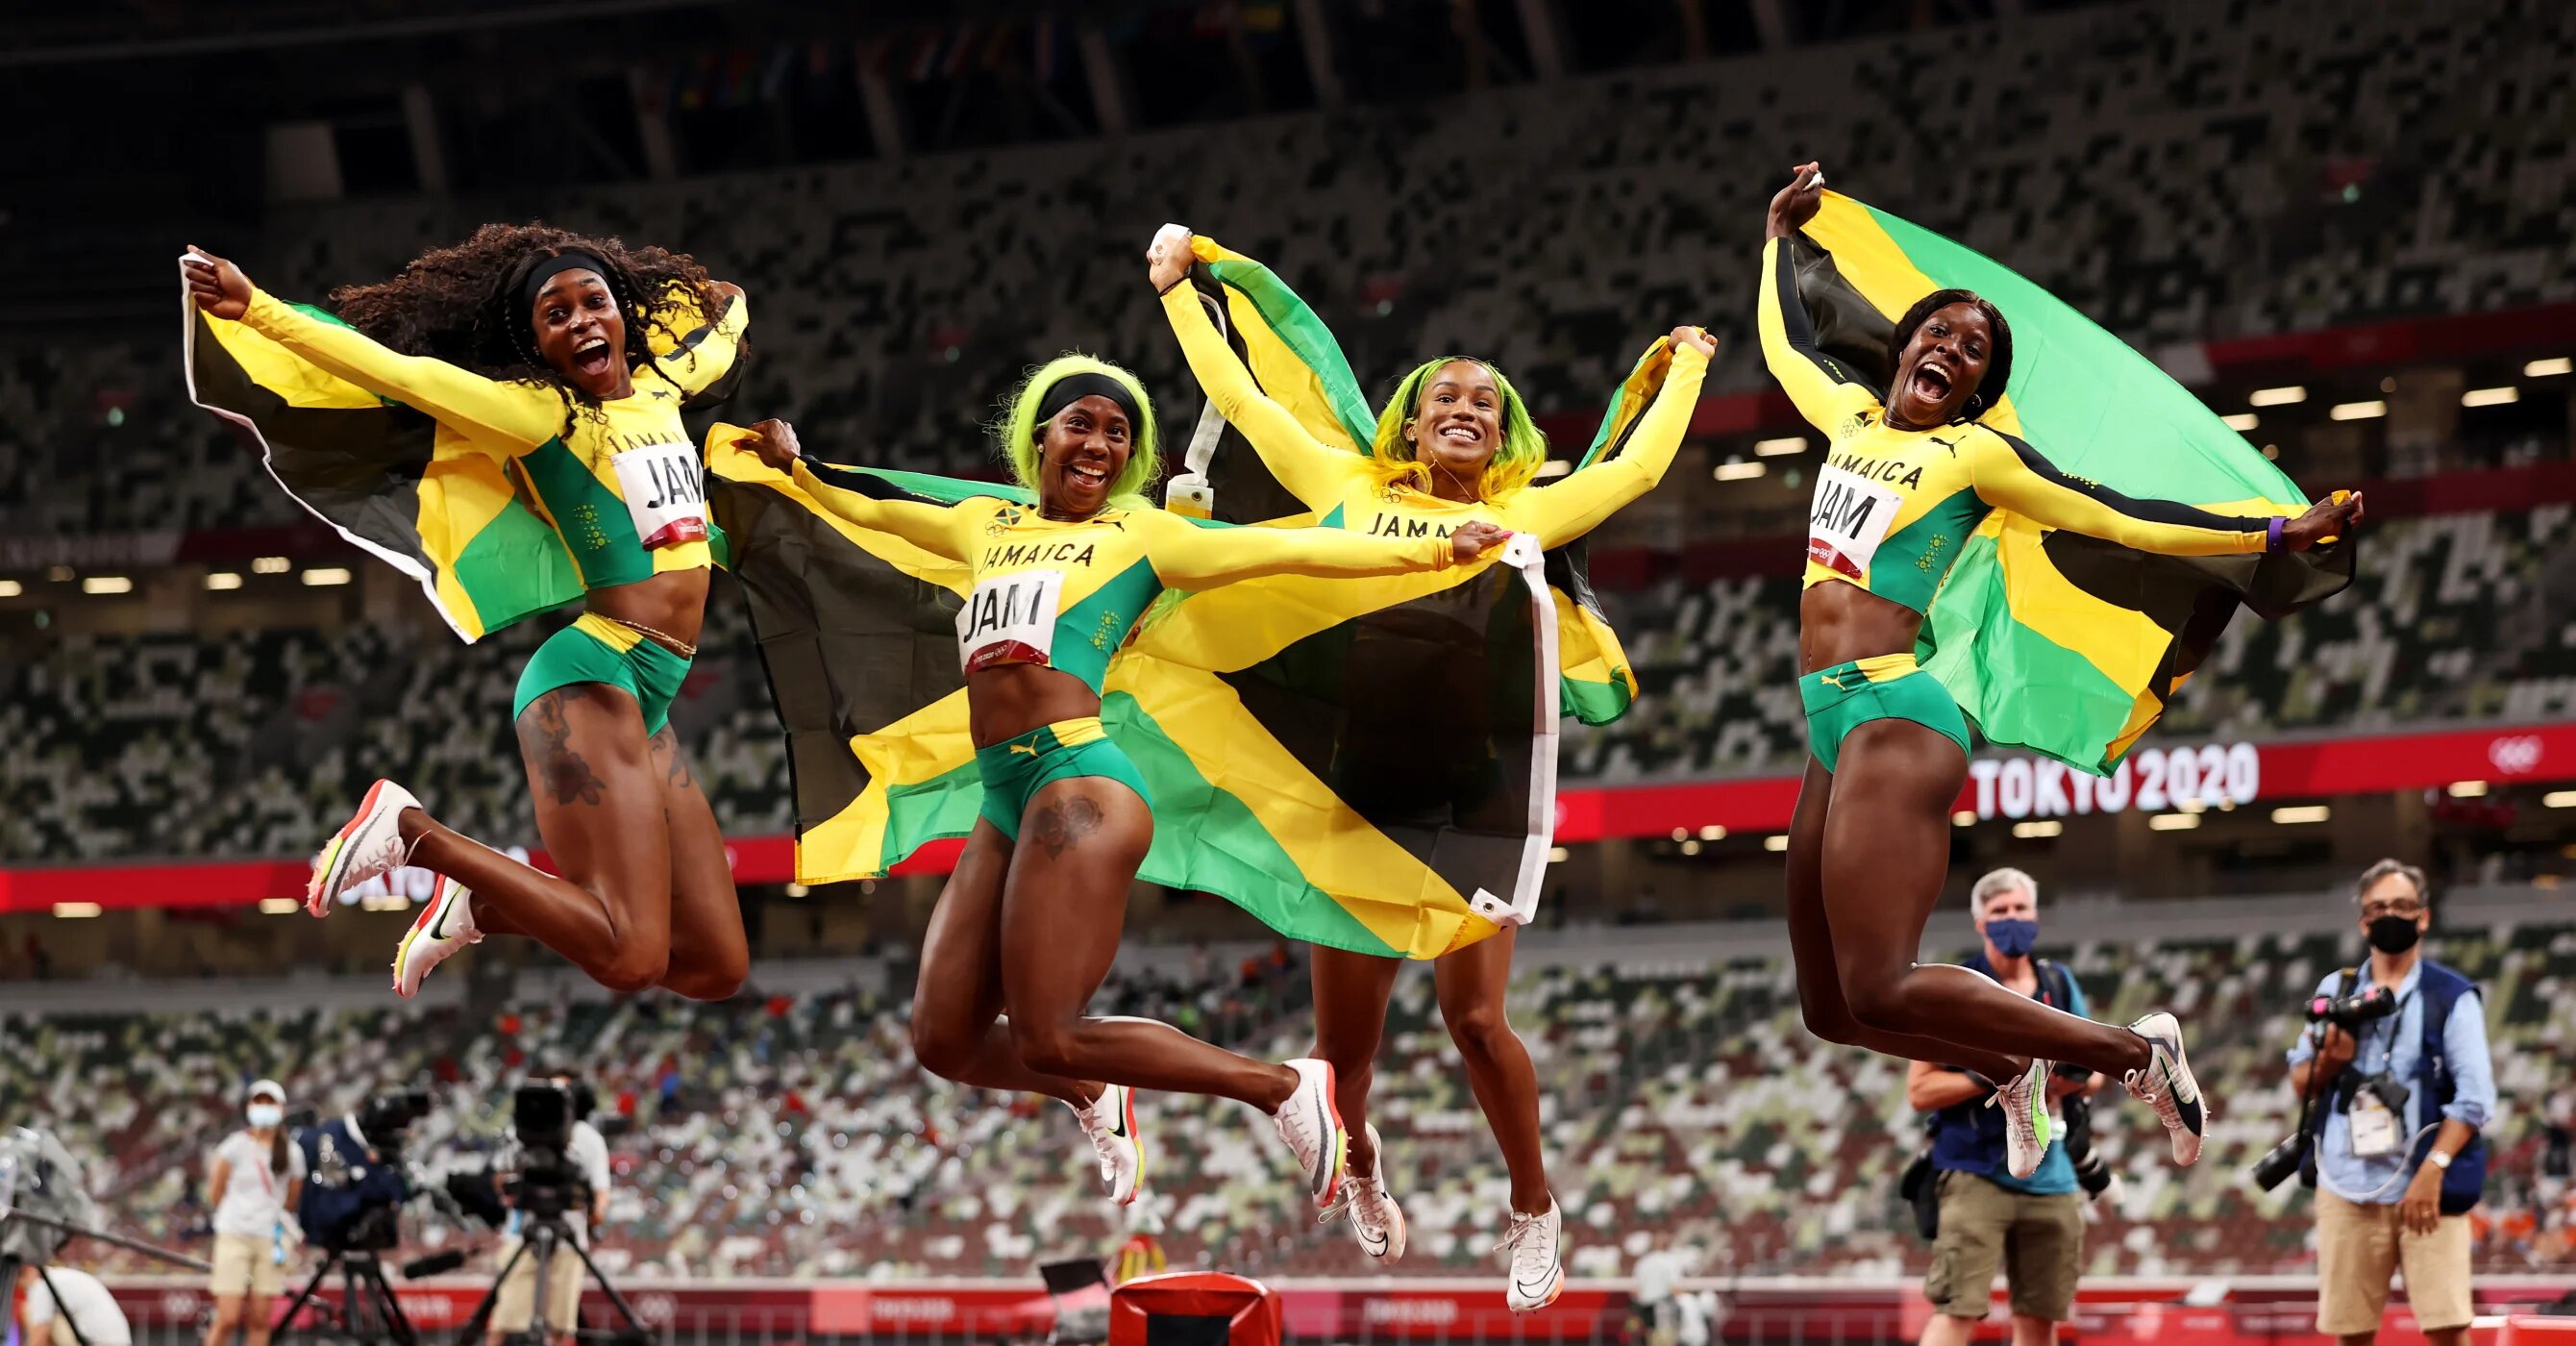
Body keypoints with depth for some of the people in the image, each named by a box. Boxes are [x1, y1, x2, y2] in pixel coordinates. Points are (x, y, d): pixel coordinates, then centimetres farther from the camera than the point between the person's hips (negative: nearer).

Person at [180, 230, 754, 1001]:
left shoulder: (660, 385, 15)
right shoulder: (538, 412, -4)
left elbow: (723, 336, 40)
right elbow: (396, 370, -14)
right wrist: (254, 308, -22)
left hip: (650, 703, 8)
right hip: (590, 679, -8)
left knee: (715, 968, 4)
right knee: (628, 959, -22)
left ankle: (480, 908, 18)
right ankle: (412, 832, -5)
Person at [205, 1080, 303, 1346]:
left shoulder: (292, 1152, 4)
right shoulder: (236, 1146, -3)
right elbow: (215, 1195, 3)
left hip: (270, 1239, 3)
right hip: (234, 1236, -3)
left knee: (260, 1320, 2)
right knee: (228, 1319, -9)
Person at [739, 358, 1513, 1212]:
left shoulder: (1142, 535, 7)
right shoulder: (988, 524, 21)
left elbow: (1296, 551, 4)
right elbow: (866, 509, 37)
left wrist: (1439, 550, 0)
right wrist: (793, 463, 30)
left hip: (1078, 783, -6)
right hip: (1004, 798, 6)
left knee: (1047, 1041, -15)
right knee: (945, 1041, 2)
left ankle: (1286, 1089, 0)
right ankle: (1097, 1097, 32)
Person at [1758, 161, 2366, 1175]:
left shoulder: (1979, 454, 1)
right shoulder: (1850, 412, 19)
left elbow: (2128, 521, 1)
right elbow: (1785, 341, 39)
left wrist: (2284, 534, -4)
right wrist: (1779, 237, 50)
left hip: (1897, 715, -7)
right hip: (1835, 723, 7)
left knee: (1878, 991, -20)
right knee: (1829, 1007, 5)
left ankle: (2135, 1053, -9)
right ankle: (2011, 1069, 28)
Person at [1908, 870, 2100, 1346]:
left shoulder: (2059, 985, 12)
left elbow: (2094, 1072, 18)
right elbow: (1920, 1089, -8)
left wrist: (2072, 1082, -6)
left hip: (2050, 1176, 5)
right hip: (1977, 1174, -5)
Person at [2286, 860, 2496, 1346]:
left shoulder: (2452, 996, 0)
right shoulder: (2335, 991, 12)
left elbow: (2475, 1097, -7)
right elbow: (2301, 1082, 15)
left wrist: (2433, 1170, -17)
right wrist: (2328, 1061, -8)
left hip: (2424, 1185, -4)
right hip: (2347, 1185, 4)